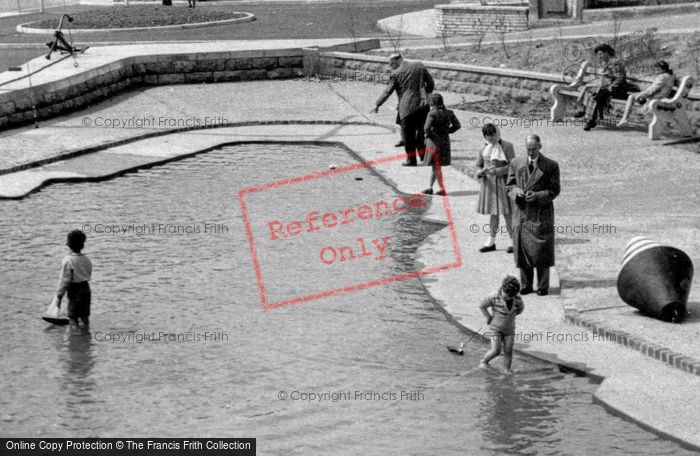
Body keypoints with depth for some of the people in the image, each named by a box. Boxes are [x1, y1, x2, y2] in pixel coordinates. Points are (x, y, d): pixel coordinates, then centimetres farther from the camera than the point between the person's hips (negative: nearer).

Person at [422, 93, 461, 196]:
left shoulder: (432, 114, -17)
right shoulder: (448, 113, 1)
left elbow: (427, 127, -26)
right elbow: (457, 125, 7)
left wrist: (428, 133, -6)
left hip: (434, 142, -6)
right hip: (445, 141, 6)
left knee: (436, 167, 4)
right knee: (435, 166, 16)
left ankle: (442, 190, 4)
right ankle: (430, 188, 19)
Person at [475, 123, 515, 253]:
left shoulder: (507, 146, -6)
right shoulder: (484, 148, 8)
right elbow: (478, 164, 13)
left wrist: (496, 171, -23)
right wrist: (480, 172, -11)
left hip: (503, 182, -4)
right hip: (489, 183, 5)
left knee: (507, 213, -1)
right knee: (493, 213, 12)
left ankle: (513, 242, 7)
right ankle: (491, 242, 18)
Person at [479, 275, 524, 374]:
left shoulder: (517, 298, -15)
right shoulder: (494, 297, -24)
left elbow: (520, 308, 9)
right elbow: (482, 306, -8)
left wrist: (511, 316, 5)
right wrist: (489, 317, -5)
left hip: (509, 329, 3)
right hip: (496, 328, -3)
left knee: (508, 351, 3)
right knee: (496, 351, -8)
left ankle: (507, 369, 22)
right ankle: (484, 361, 19)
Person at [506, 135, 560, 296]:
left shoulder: (551, 166, -2)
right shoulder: (516, 163, 8)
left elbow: (554, 190, -2)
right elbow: (509, 185, 12)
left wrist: (537, 196, -17)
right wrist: (516, 191, -11)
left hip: (541, 213, -3)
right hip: (521, 212, 3)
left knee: (541, 251, -1)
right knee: (522, 250, 6)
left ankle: (543, 286, 7)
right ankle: (526, 285, 15)